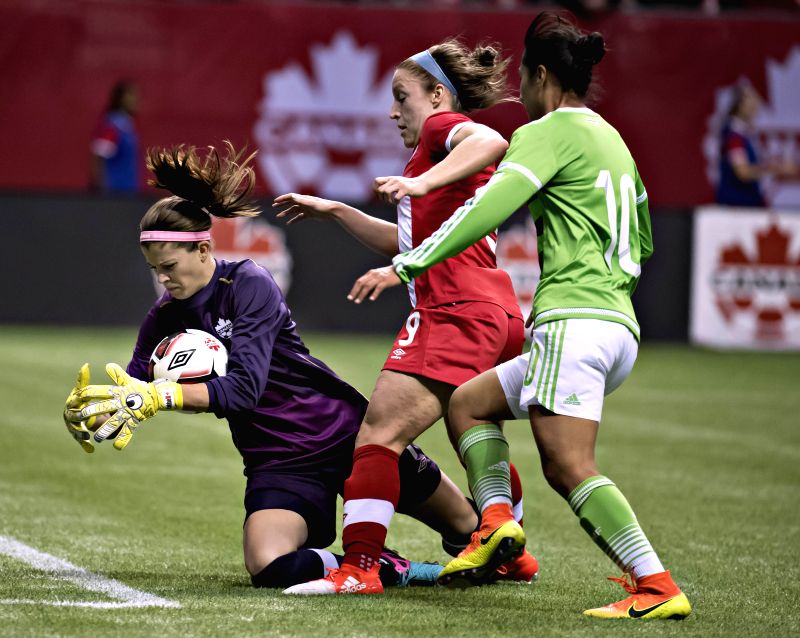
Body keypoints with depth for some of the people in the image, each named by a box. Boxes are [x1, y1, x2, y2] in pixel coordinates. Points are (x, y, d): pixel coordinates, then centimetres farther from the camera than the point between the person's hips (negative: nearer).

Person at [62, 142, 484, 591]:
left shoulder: (250, 285, -17)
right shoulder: (166, 317, 0)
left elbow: (244, 389, -28)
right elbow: (133, 387, -2)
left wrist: (157, 396, -38)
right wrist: (90, 408, -24)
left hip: (345, 433, -4)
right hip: (279, 464, 4)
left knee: (470, 531, 5)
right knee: (270, 568, -28)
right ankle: (391, 569, -6)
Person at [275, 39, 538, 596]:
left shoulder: (443, 127, -1)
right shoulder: (447, 144, 27)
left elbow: (490, 141, -27)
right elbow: (406, 242, 35)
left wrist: (423, 182, -37)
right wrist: (333, 211, 33)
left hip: (455, 314, -11)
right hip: (498, 317, 11)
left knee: (379, 434, -15)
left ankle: (359, 566, -23)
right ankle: (512, 555, 44)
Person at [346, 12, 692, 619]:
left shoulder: (550, 132, -4)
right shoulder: (612, 139, 21)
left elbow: (486, 209, -16)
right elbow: (641, 239, 31)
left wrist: (404, 266, -16)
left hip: (574, 319, -10)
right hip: (621, 327, 10)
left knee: (568, 466, -17)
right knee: (469, 403, 20)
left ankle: (658, 588, -24)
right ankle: (497, 519, 2)